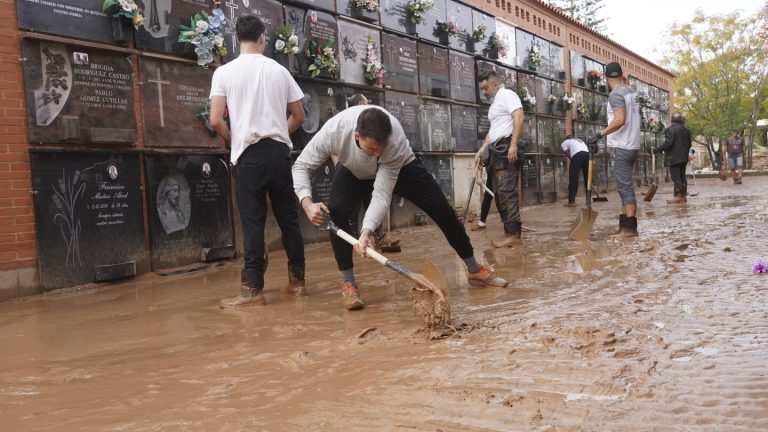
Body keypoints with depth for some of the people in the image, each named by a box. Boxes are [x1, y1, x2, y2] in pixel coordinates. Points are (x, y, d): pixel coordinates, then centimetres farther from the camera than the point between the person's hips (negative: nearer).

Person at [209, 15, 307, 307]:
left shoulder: (224, 72, -1)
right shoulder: (279, 70, 7)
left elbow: (215, 120, -7)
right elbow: (299, 116, 12)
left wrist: (233, 139, 12)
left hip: (249, 153, -2)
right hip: (279, 151, 3)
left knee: (253, 221, -1)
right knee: (288, 218, 9)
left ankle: (253, 289, -2)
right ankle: (297, 280, 16)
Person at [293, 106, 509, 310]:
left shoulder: (396, 142, -43)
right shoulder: (333, 131, -41)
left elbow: (382, 195, -39)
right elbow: (301, 166, -26)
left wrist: (366, 231, -54)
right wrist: (307, 202, -42)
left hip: (401, 166, -1)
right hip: (354, 171, 1)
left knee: (442, 210, -5)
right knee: (336, 212, -25)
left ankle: (474, 269, 14)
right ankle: (348, 283, -11)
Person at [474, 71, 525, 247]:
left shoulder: (507, 95, -4)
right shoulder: (494, 102, 26)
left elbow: (519, 118, -18)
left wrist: (513, 144, -26)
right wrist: (482, 149, 23)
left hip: (506, 148, -10)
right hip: (496, 150, 10)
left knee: (507, 191, -15)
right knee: (500, 193, 6)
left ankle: (513, 234, -17)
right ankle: (511, 233, 8)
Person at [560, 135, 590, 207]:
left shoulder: (564, 143, 24)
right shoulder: (579, 140, 39)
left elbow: (568, 154, 7)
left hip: (577, 155, -5)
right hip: (587, 154, 5)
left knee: (573, 179, -2)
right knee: (587, 178, 15)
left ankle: (571, 201, -5)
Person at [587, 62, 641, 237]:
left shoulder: (615, 94, -14)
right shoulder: (630, 91, 11)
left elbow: (620, 120, -27)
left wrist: (600, 135, -28)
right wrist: (625, 83, 41)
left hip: (620, 147, -8)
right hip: (632, 145, 8)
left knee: (625, 187, -9)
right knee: (625, 186, 13)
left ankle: (630, 227, -11)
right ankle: (625, 224, 16)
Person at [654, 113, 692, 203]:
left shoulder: (671, 129, -12)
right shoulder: (686, 130, 14)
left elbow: (668, 143, -20)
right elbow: (689, 144, 19)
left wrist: (657, 150, -13)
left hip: (674, 158, -8)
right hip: (684, 157, 8)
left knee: (675, 176, -7)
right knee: (682, 176, 12)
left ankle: (678, 196, -10)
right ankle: (683, 196, 14)